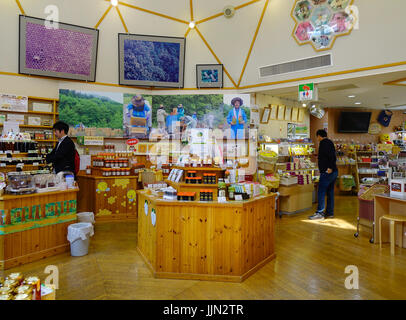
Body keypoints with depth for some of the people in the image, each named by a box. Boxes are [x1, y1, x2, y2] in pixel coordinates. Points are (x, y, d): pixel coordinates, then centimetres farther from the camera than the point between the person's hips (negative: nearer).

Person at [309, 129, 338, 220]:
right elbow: (333, 156, 21)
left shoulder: (324, 142, -10)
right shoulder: (330, 142, 19)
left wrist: (330, 167, -26)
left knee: (321, 192, -6)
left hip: (327, 172, -10)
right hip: (334, 171, 10)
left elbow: (330, 155, -23)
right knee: (330, 192, 14)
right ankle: (330, 212, 21)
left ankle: (320, 213, -3)